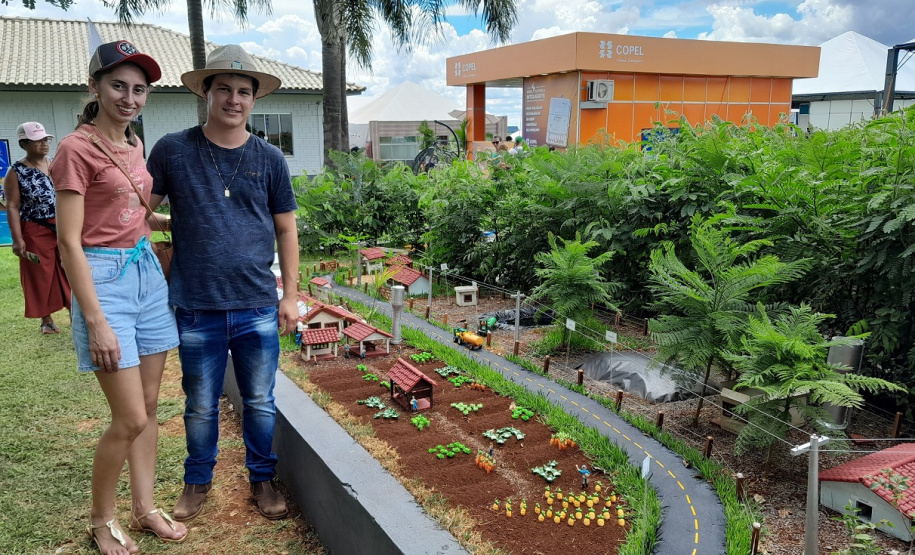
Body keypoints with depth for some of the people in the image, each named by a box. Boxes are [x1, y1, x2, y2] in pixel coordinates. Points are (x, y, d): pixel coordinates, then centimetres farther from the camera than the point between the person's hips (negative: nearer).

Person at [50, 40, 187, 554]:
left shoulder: (134, 144, 10)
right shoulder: (77, 149, -12)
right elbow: (70, 242, -15)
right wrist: (96, 321, -18)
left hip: (148, 272, 7)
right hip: (105, 278, -7)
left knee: (149, 406, 12)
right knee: (131, 419, -3)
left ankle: (145, 508, 27)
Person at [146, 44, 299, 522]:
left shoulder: (269, 159, 3)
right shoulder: (173, 150, -1)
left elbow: (286, 230, 8)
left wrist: (291, 294, 5)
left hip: (259, 308, 1)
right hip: (197, 308, -1)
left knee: (261, 402, 12)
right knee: (201, 405, 14)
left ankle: (262, 479, 31)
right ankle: (197, 481, 35)